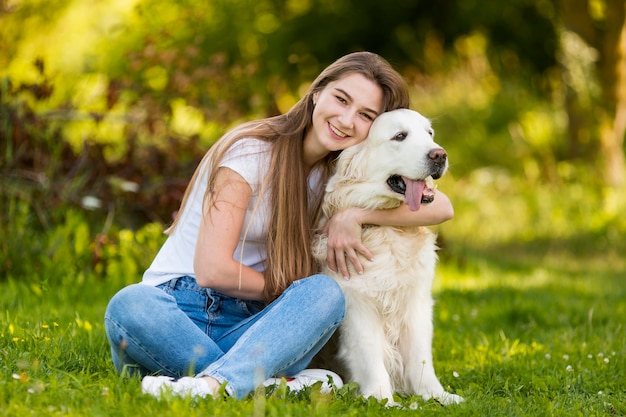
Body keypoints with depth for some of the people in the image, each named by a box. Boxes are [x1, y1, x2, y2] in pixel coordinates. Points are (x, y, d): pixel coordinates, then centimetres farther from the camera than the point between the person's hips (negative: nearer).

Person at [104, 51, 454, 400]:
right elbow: (212, 269, -16)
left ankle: (215, 382, -48)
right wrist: (293, 294, -5)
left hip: (247, 328, 4)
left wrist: (356, 214, -17)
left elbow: (441, 206, -6)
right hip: (178, 314, -4)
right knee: (129, 306, -38)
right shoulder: (251, 152, -10)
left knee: (327, 292, -28)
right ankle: (281, 384, -41)